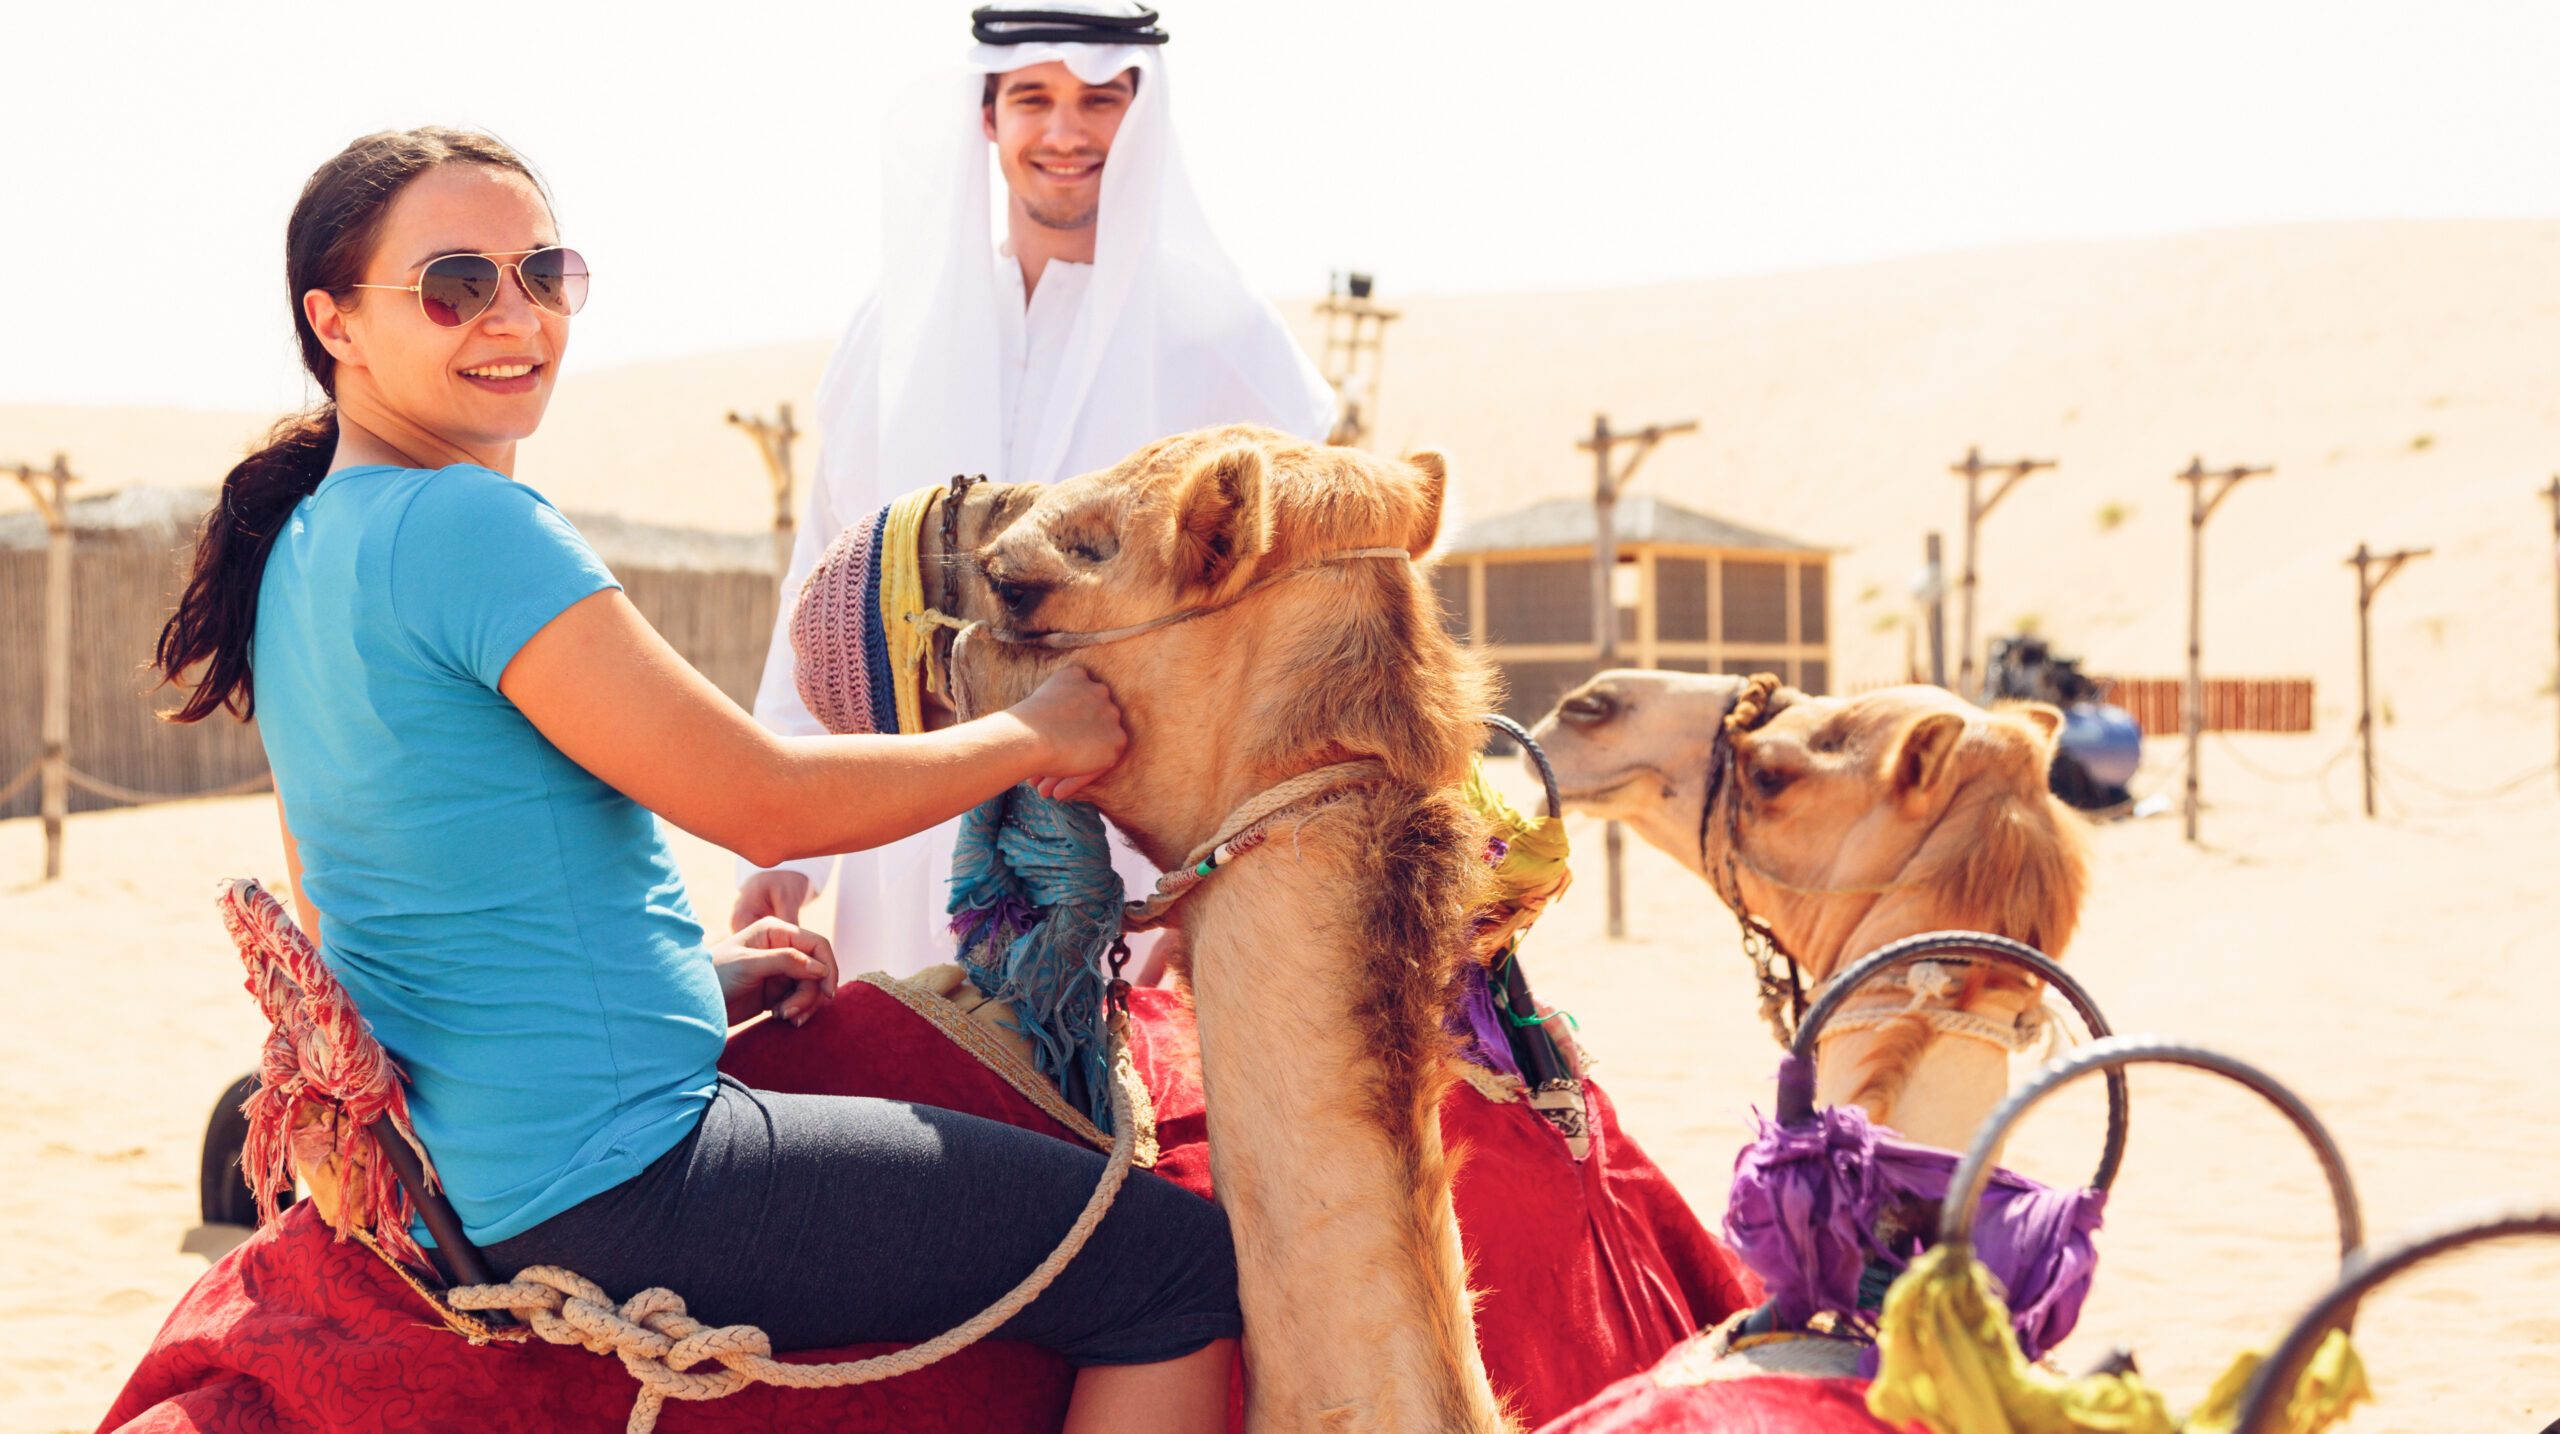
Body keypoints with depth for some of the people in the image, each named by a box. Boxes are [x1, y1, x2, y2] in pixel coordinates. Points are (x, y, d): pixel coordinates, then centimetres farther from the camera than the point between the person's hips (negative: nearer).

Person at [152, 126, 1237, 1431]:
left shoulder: (298, 550, 9)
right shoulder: (467, 526, -20)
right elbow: (768, 804, -18)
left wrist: (688, 978, 16)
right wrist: (1035, 735, -2)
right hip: (612, 1183, -10)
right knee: (1182, 1265, -6)